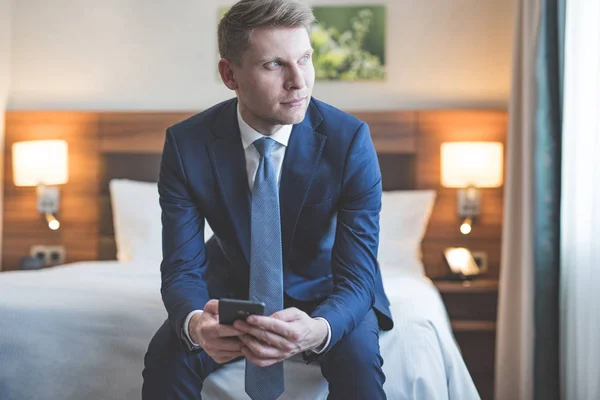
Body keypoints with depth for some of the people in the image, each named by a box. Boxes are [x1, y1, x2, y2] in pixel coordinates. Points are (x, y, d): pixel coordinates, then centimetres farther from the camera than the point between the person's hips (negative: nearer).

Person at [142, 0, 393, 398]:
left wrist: (319, 330, -48)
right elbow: (181, 268, -18)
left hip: (322, 291, 0)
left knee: (358, 361, -30)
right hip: (233, 285, 1)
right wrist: (195, 323, -44)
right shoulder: (186, 144, -19)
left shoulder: (350, 140, -24)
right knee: (166, 357, -26)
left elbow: (357, 275, -24)